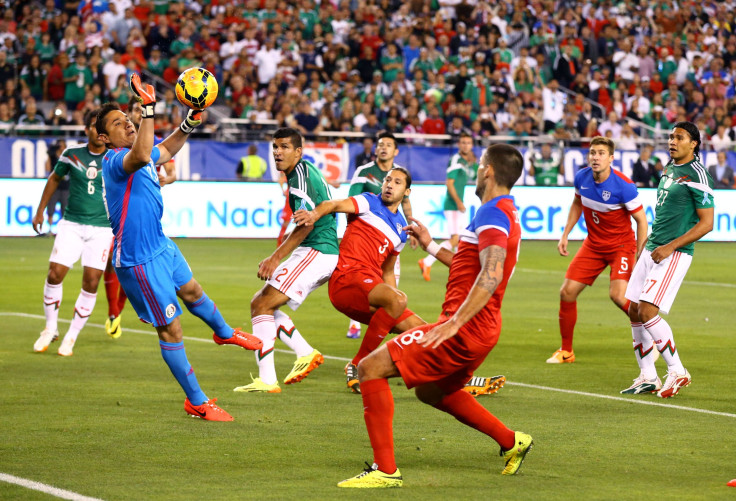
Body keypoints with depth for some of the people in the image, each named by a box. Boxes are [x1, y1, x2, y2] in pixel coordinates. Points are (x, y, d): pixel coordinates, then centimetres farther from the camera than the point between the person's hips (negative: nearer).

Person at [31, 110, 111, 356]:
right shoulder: (71, 154, 0)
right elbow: (54, 179, 16)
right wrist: (40, 211, 17)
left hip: (101, 228, -1)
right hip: (71, 225, 1)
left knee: (91, 283, -6)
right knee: (55, 273, -9)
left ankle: (72, 337, 8)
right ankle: (51, 329, 12)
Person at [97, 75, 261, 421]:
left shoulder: (135, 155, 4)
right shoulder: (115, 161, -25)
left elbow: (165, 150, 27)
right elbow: (142, 156, -49)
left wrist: (189, 123, 12)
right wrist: (149, 108, -50)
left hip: (161, 246, 10)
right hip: (139, 260, -10)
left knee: (191, 291, 34)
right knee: (170, 329, -2)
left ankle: (224, 332, 63)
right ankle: (197, 403, 9)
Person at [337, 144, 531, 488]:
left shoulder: (493, 214, -16)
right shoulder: (506, 212, 17)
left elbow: (490, 276, -30)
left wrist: (454, 323, -36)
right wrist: (431, 246, 31)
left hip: (465, 330, -10)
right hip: (482, 330, 10)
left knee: (370, 368, -11)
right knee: (431, 391, 34)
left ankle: (385, 470, -13)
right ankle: (511, 442, 35)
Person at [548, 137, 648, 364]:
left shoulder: (623, 186, -23)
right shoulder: (582, 177, -7)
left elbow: (641, 220, -16)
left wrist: (640, 257, -19)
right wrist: (565, 235, 10)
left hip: (621, 245, -5)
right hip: (593, 245, 5)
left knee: (618, 295, -24)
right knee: (567, 292, -2)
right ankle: (566, 351, 14)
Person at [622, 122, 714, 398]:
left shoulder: (696, 175, -11)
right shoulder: (669, 169, 15)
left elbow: (706, 223, -14)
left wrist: (670, 247, -18)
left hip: (675, 254, -9)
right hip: (652, 250, 9)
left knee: (647, 312, -16)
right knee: (634, 311, 6)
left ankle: (677, 372, -4)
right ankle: (647, 378, 14)